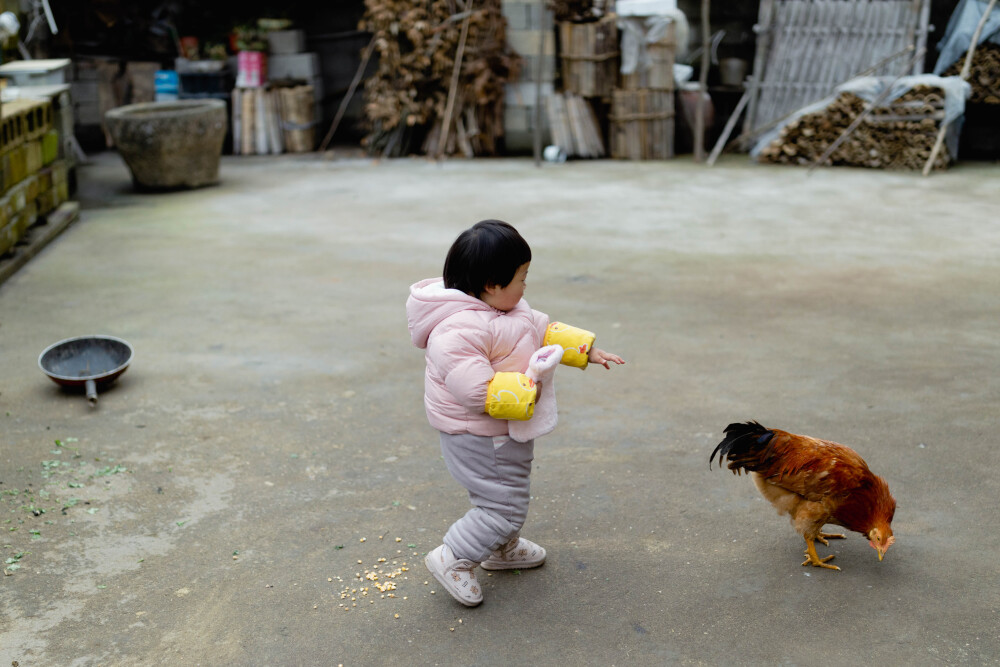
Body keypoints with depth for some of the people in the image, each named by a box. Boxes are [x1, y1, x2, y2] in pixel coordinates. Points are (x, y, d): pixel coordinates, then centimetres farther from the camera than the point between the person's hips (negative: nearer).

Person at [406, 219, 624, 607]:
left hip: (505, 433, 11)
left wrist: (587, 349, 13)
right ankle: (452, 559, 12)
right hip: (480, 440, -11)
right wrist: (526, 389, -31)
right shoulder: (459, 330, -31)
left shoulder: (505, 309, 5)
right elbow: (475, 389, -36)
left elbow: (544, 329, 17)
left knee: (510, 494, 27)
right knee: (503, 506, -5)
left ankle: (503, 549, 49)